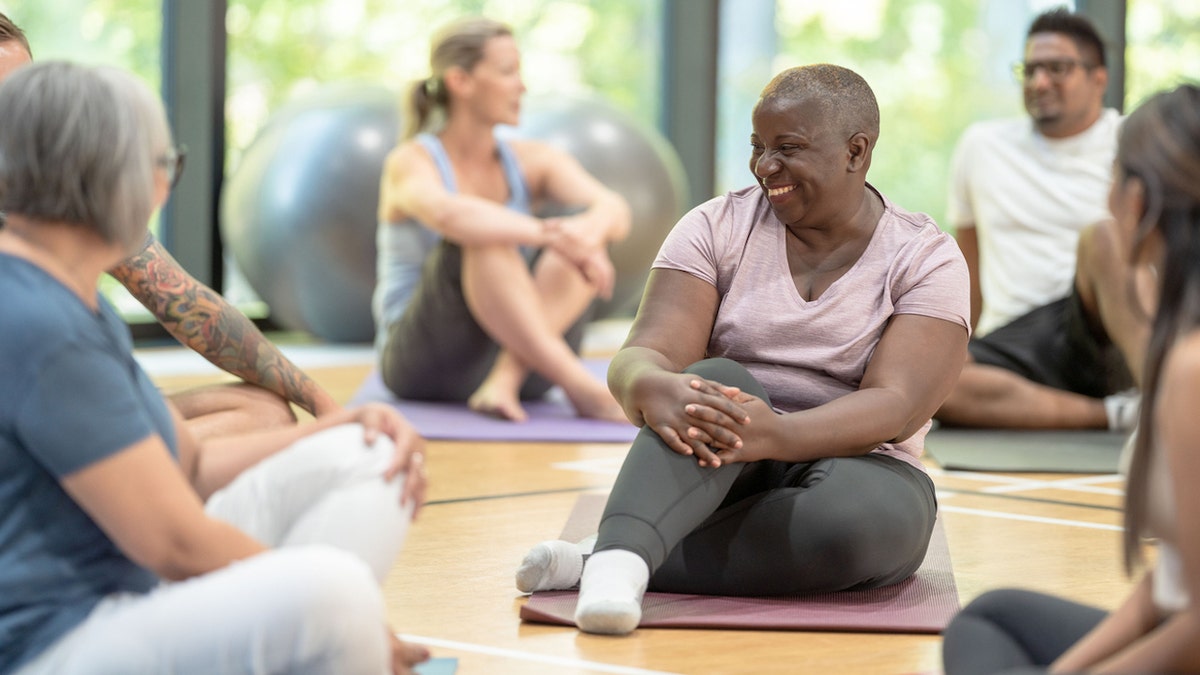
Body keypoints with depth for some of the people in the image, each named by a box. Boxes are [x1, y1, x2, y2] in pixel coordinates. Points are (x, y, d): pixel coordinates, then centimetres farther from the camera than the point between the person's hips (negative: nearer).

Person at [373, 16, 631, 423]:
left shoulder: (532, 161, 7)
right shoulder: (411, 162, -8)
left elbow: (615, 210, -13)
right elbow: (447, 215, -33)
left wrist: (589, 231, -37)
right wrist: (550, 234, -45)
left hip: (517, 354, 5)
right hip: (424, 362, -4)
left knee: (589, 227, -18)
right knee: (481, 236, -31)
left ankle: (505, 382, -32)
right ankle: (581, 388, -40)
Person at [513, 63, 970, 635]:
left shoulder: (927, 261, -2)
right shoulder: (717, 228, 2)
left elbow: (897, 406, -17)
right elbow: (641, 356, -10)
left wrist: (777, 434, -36)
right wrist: (653, 388, -37)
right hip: (713, 474, 1)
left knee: (857, 517, -37)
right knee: (719, 384, -32)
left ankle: (600, 560, -34)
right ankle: (621, 555, -55)